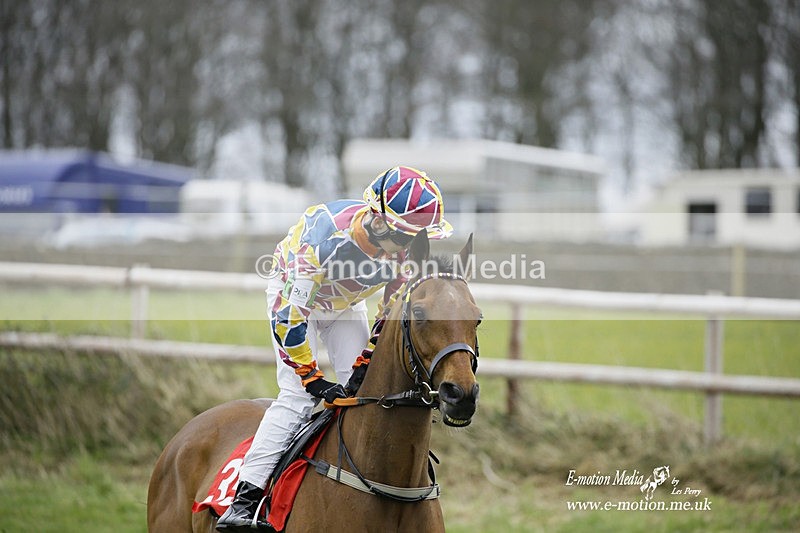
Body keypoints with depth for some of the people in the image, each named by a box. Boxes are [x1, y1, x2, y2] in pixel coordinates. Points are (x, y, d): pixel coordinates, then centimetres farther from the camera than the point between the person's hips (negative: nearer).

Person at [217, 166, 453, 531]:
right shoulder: (327, 233, -41)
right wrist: (312, 378, -32)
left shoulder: (409, 249, -24)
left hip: (346, 306, 6)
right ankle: (244, 499, -24)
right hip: (293, 294, -5)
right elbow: (290, 313, -35)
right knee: (298, 394, -19)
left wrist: (365, 366, -17)